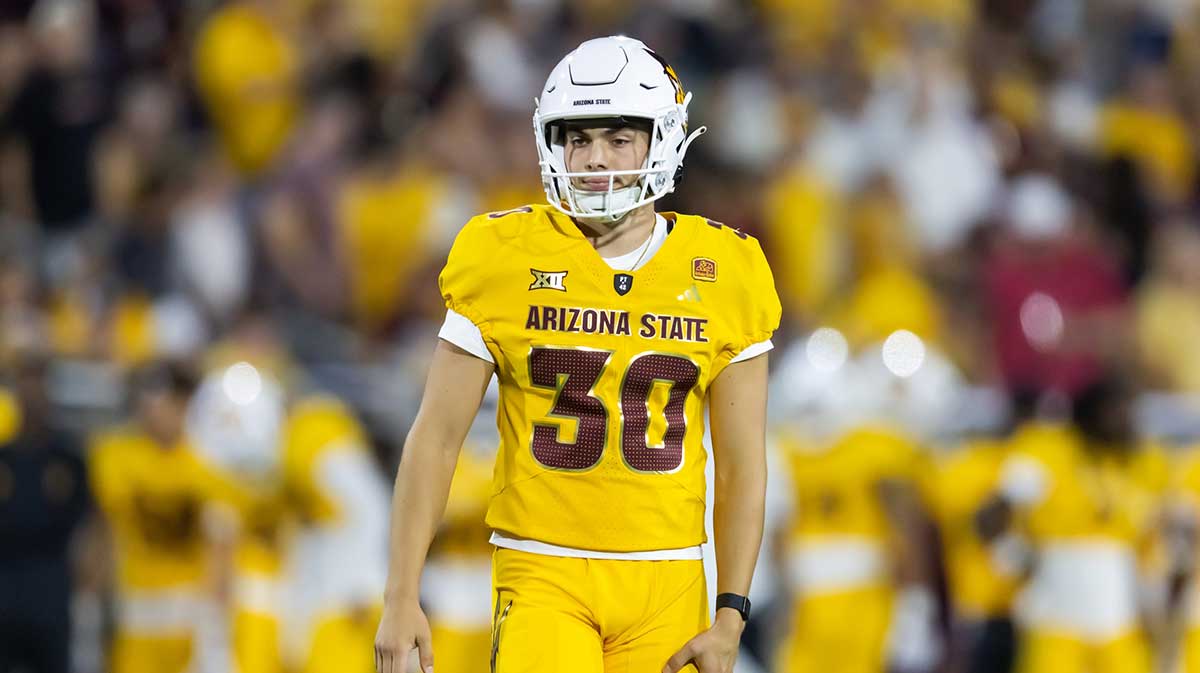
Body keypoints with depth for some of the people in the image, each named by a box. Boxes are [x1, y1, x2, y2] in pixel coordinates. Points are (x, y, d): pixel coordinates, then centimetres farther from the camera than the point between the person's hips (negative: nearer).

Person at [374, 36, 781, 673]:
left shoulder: (724, 278, 3)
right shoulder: (504, 261, -1)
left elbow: (741, 464, 7)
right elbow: (436, 437, 1)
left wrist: (729, 619, 0)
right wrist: (401, 600, -4)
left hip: (665, 583, 2)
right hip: (544, 572, -2)